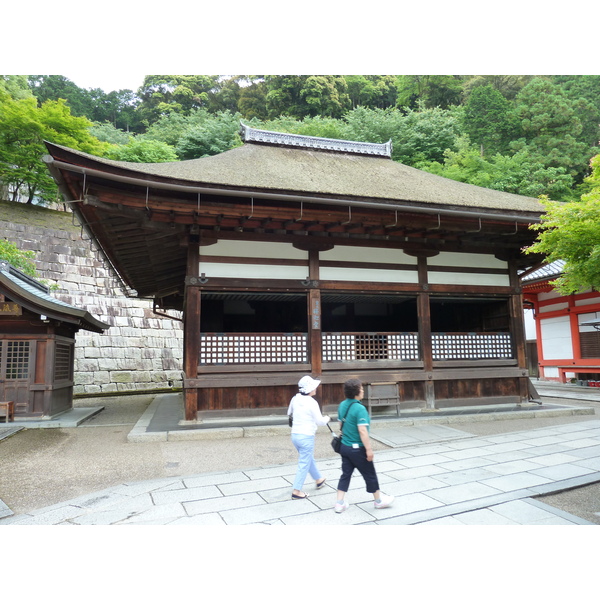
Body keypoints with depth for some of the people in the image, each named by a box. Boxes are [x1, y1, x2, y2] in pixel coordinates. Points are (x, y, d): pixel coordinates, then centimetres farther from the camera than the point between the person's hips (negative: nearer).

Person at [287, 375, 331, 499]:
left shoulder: (295, 399, 0)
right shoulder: (312, 402, -18)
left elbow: (289, 413, 16)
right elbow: (320, 421, -12)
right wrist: (327, 418, 7)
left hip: (295, 434, 7)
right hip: (306, 437, -7)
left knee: (309, 459, 24)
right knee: (304, 464, 5)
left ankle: (319, 480, 42)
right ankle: (296, 491, 9)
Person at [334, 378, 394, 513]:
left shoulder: (342, 405, 1)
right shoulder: (360, 408, -24)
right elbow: (362, 431, -26)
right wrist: (369, 449, -19)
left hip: (344, 446, 7)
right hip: (357, 449, -7)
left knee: (346, 474, 15)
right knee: (370, 475, 12)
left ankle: (340, 504, 17)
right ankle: (379, 501, 30)